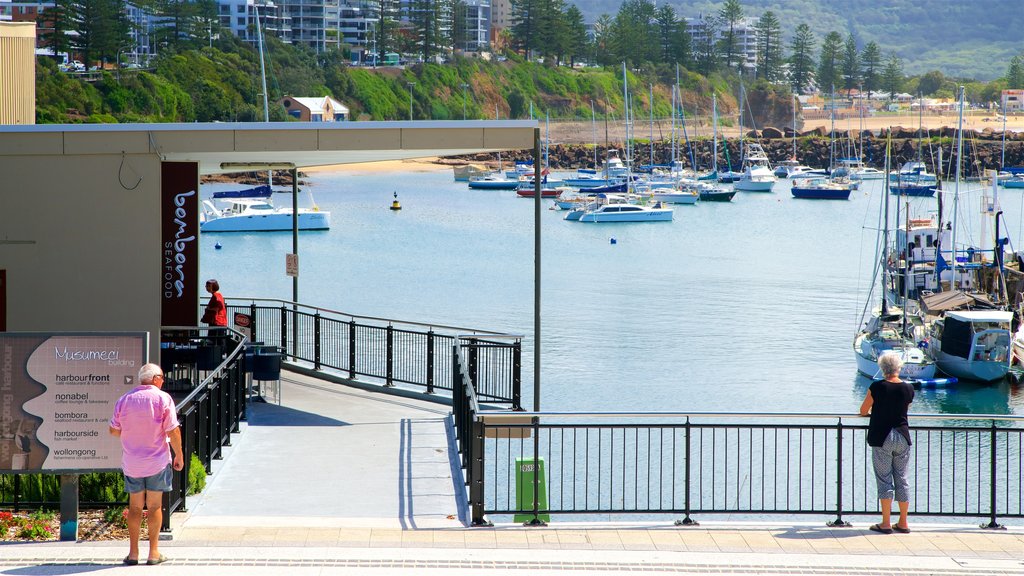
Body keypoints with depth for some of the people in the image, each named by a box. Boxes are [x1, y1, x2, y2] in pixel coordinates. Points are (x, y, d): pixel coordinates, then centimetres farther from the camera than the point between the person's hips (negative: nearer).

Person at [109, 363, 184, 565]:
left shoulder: (124, 399, 0)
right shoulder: (163, 398, -10)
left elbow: (113, 430, 6)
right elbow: (173, 431, -12)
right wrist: (179, 456, 0)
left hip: (131, 462, 3)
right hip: (157, 461, -3)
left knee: (135, 506, 10)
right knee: (154, 506, 5)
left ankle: (133, 552, 9)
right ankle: (153, 552, 5)